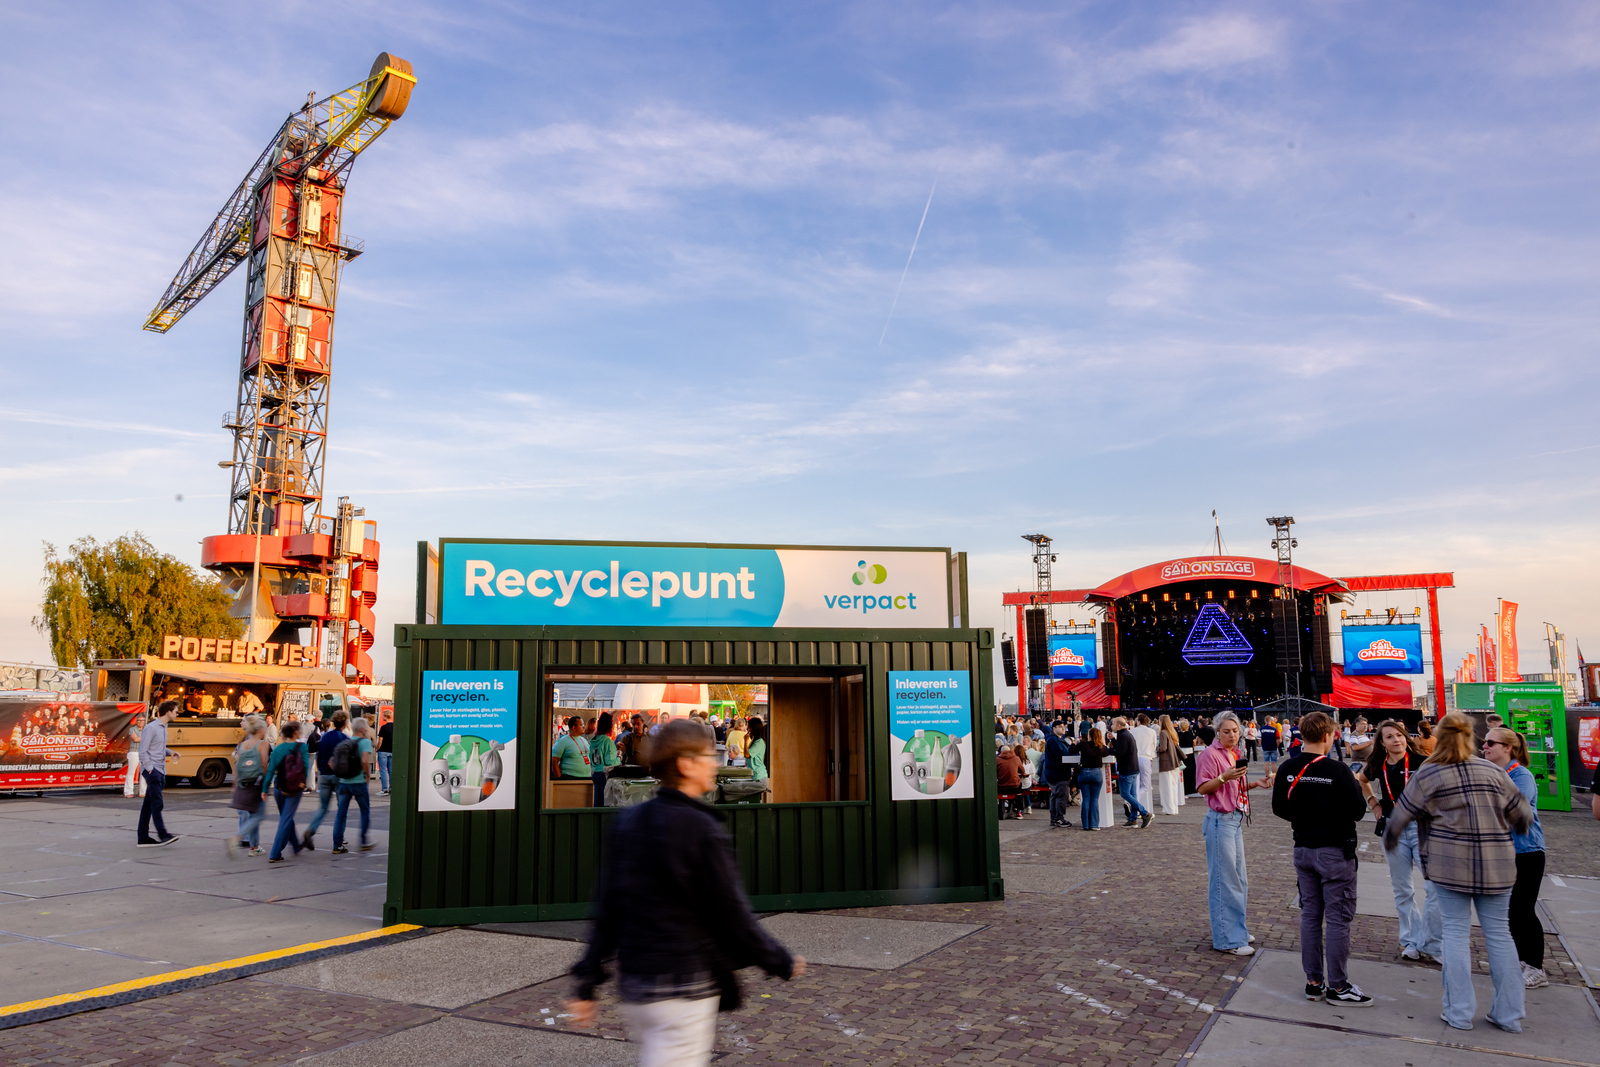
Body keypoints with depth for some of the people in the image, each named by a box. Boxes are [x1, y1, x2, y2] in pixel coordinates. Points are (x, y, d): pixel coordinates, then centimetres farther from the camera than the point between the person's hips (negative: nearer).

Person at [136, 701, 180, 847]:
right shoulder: (151, 728, -11)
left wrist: (170, 752, 6)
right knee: (157, 803, -11)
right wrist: (150, 769, -16)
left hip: (160, 771, 9)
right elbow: (143, 751, -14)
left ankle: (143, 837, 12)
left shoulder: (163, 728, 16)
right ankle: (162, 835, -14)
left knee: (148, 805, 10)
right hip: (152, 770, -9)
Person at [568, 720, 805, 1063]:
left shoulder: (627, 822, 5)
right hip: (684, 989, -8)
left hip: (633, 984, 8)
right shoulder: (703, 830, -17)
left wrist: (587, 982, 12)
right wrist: (782, 962, 2)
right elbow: (732, 915, -12)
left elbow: (607, 909, 7)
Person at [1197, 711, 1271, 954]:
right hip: (1220, 820, -9)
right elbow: (1202, 788, -17)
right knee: (1224, 879, -5)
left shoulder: (1235, 754, 14)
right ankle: (1226, 939, 1)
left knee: (1239, 879, 16)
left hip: (1236, 819, 9)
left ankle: (1237, 931, 28)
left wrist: (1255, 783, 7)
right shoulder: (1210, 754, -12)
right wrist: (1224, 777, -29)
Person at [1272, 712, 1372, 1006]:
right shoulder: (1337, 771, -18)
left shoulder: (1287, 770, -2)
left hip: (1303, 849, 6)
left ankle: (1314, 981, 18)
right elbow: (1358, 811, -11)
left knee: (1310, 915, 12)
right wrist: (1356, 786, 6)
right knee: (1339, 919, 3)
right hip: (1335, 851, -5)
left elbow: (1279, 809, 6)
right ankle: (1337, 986, 9)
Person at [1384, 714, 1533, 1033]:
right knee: (1499, 932, 10)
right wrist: (1517, 830, 34)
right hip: (1496, 865, 3)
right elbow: (1522, 812, 12)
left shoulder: (1428, 775, -4)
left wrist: (1389, 839, 17)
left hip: (1452, 863, -3)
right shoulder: (1493, 771, 6)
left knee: (1456, 932, 5)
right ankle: (1509, 1014, 15)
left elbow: (1402, 814, -2)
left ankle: (1460, 1012, 7)